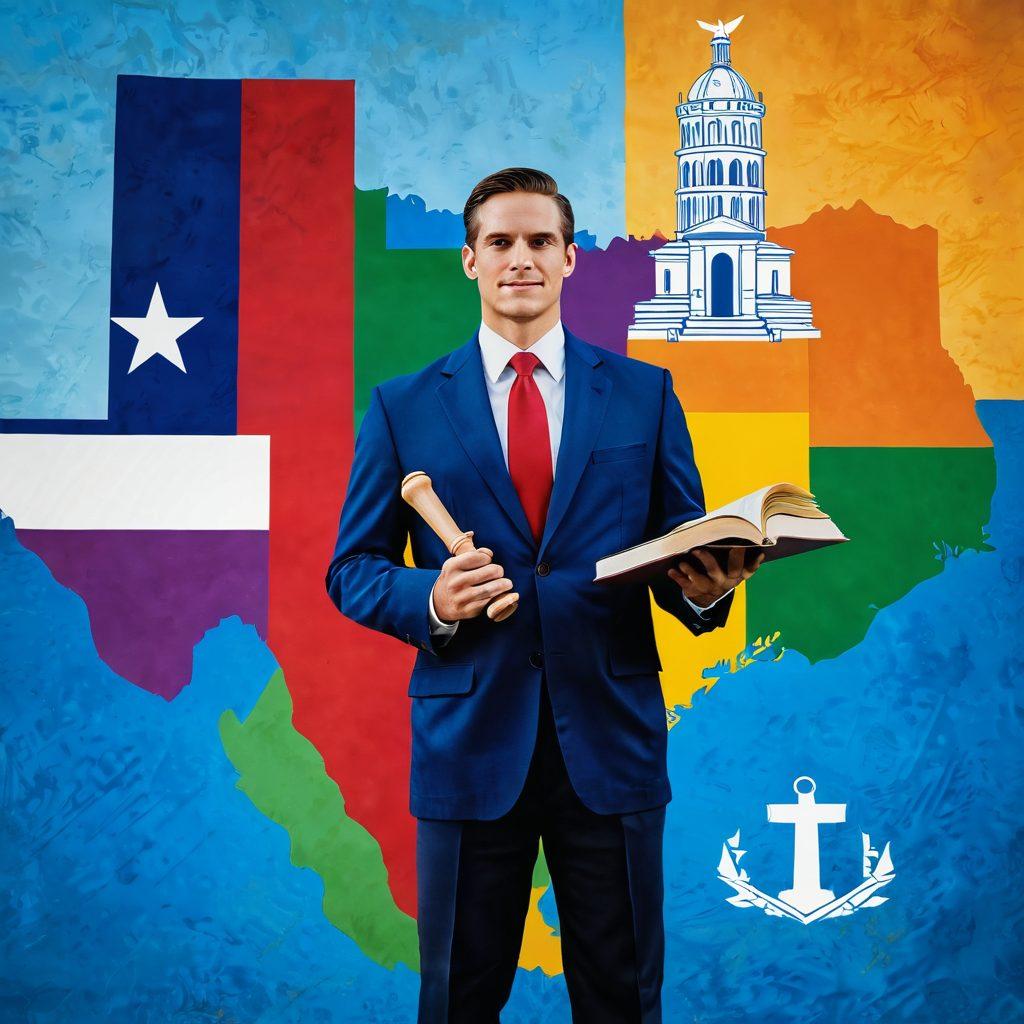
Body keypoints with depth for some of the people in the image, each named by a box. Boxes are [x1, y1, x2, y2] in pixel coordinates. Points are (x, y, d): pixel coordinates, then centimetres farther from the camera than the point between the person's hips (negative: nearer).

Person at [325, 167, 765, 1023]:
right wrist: (429, 600, -16)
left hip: (611, 742, 1)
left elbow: (684, 546, 7)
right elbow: (353, 569, 4)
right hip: (468, 741, 0)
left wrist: (704, 584, -16)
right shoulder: (404, 406, 4)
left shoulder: (645, 393, 5)